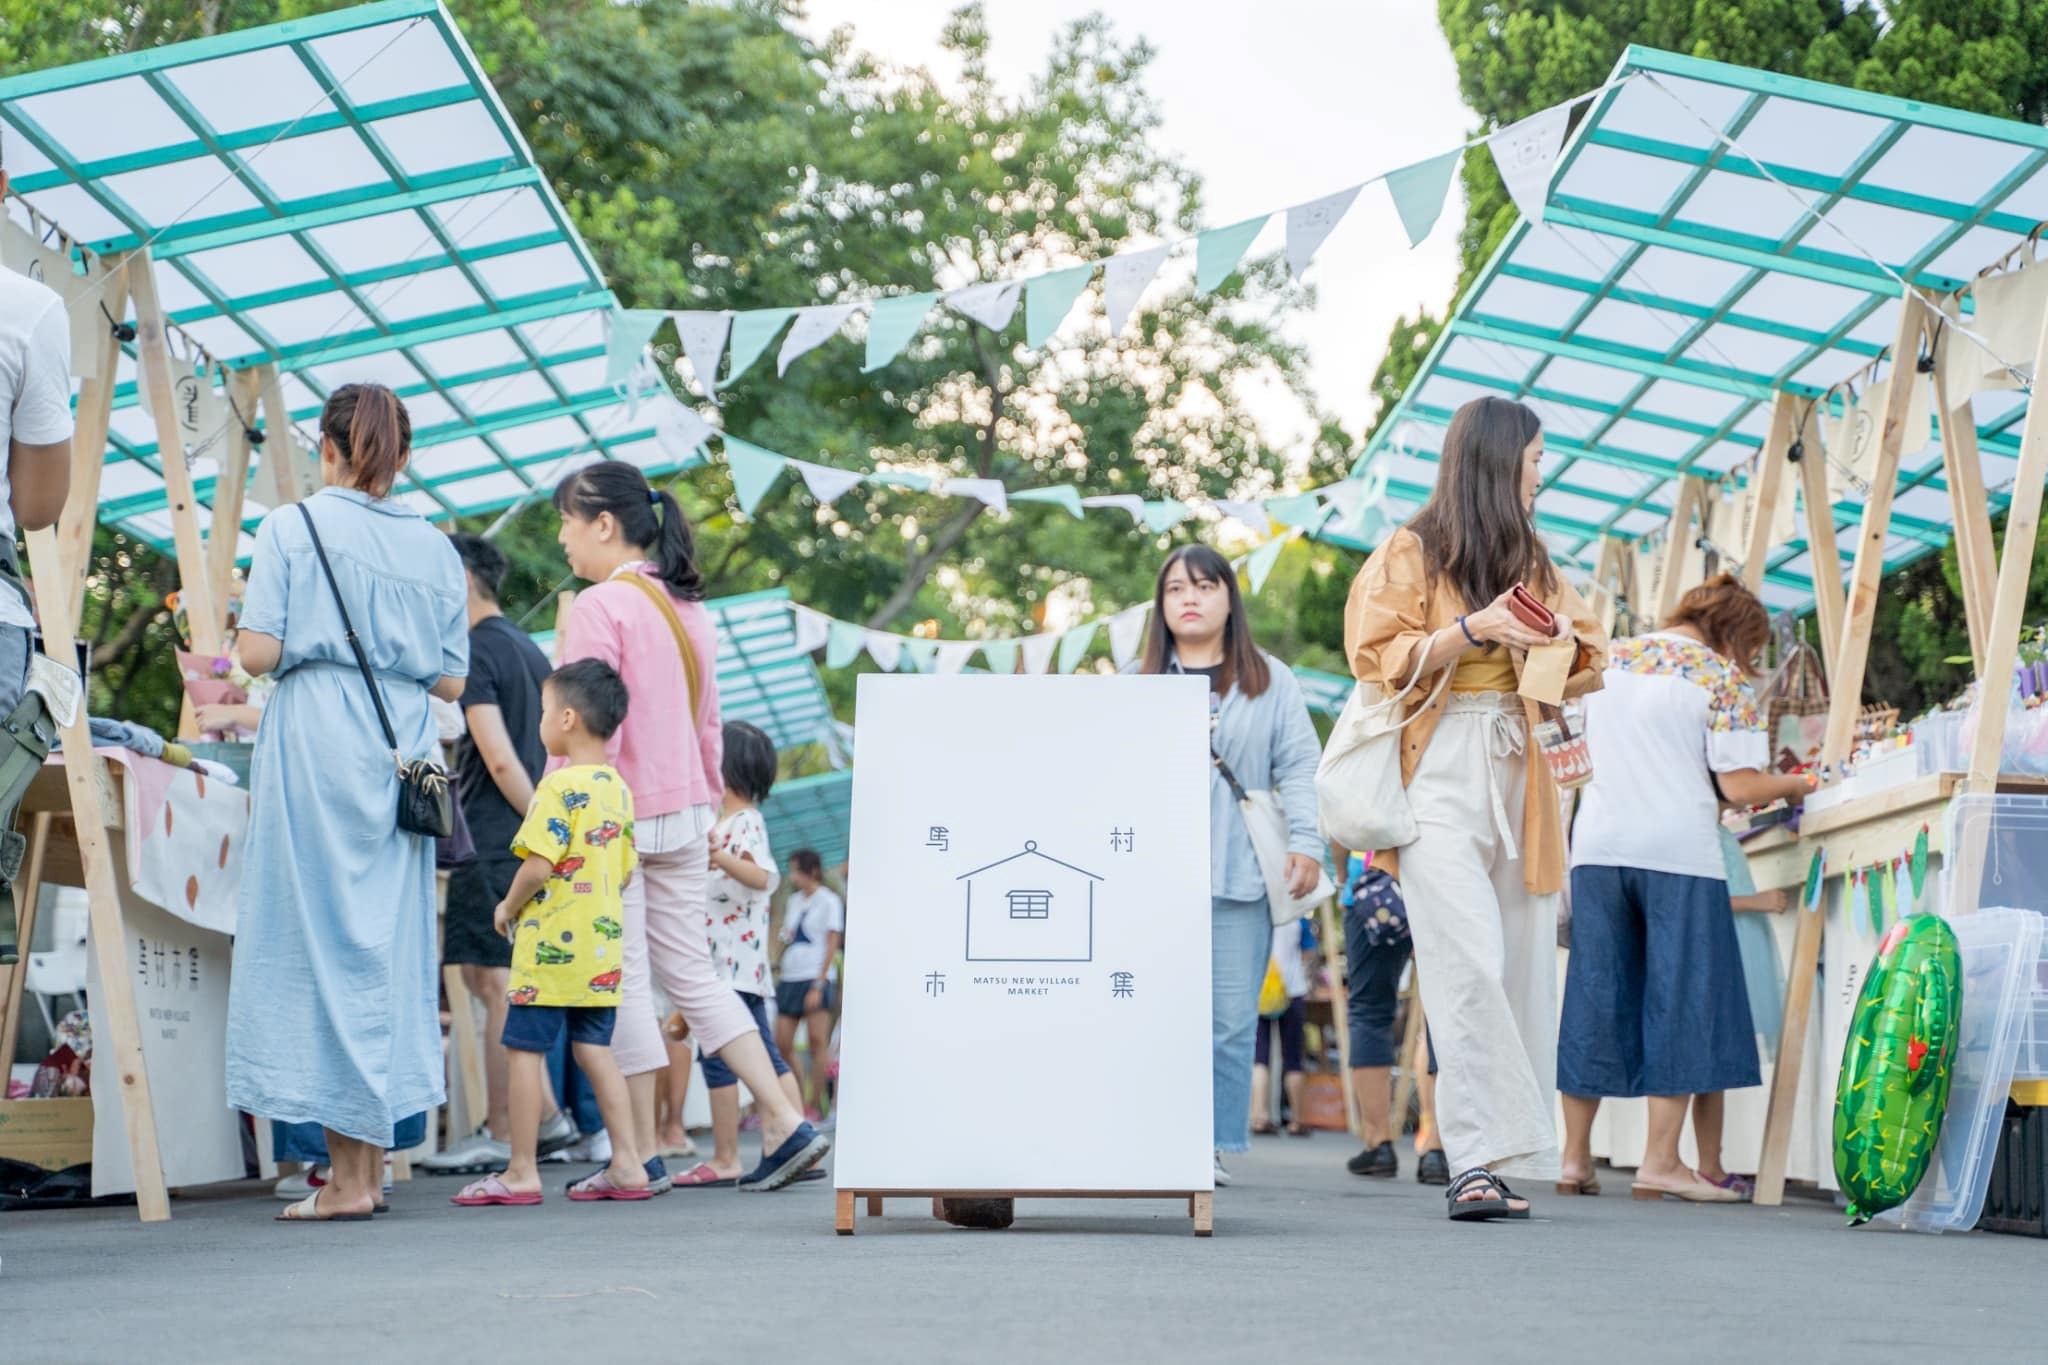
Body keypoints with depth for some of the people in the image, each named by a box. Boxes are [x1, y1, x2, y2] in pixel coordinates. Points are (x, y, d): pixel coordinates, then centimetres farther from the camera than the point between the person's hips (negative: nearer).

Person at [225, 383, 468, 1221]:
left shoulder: (291, 528, 0)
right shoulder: (434, 547, 11)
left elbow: (258, 653, -8)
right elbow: (451, 680, 10)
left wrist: (308, 643, 14)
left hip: (316, 744, -4)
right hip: (404, 753, 4)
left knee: (323, 938, -2)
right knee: (392, 942, 8)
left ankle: (348, 1177, -5)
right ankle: (369, 1167, 11)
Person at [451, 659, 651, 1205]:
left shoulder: (561, 785, -15)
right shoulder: (618, 788, 10)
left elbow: (538, 865, -21)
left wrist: (509, 907, -5)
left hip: (551, 945, -8)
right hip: (603, 943, 8)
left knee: (526, 1050, 1)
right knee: (594, 1049, 13)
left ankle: (521, 1172, 4)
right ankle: (626, 1165, 10)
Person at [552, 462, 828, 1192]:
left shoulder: (601, 605, -12)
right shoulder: (687, 606, 13)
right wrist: (709, 805, 24)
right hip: (685, 814, 8)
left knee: (623, 982, 0)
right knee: (691, 973, 12)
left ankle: (641, 1155, 4)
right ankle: (785, 1123, 6)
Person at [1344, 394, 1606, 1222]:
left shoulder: (1532, 561, 20)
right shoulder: (1412, 554, 3)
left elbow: (1579, 666, 24)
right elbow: (1379, 659, -4)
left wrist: (1558, 640, 1)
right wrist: (1470, 629, -14)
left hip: (1518, 777, 6)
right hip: (1442, 774, -6)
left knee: (1523, 968, -1)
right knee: (1470, 965, -16)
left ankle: (1500, 1158, 3)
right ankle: (1478, 1159, -18)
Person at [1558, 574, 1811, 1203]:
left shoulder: (1610, 660, 14)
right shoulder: (1723, 680, -3)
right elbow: (1739, 786, -9)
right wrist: (1794, 785, 8)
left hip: (1597, 845, 5)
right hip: (1679, 851, -5)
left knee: (1595, 996, 9)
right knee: (1679, 997, 1)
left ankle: (1575, 1156, 11)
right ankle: (1661, 1161, -1)